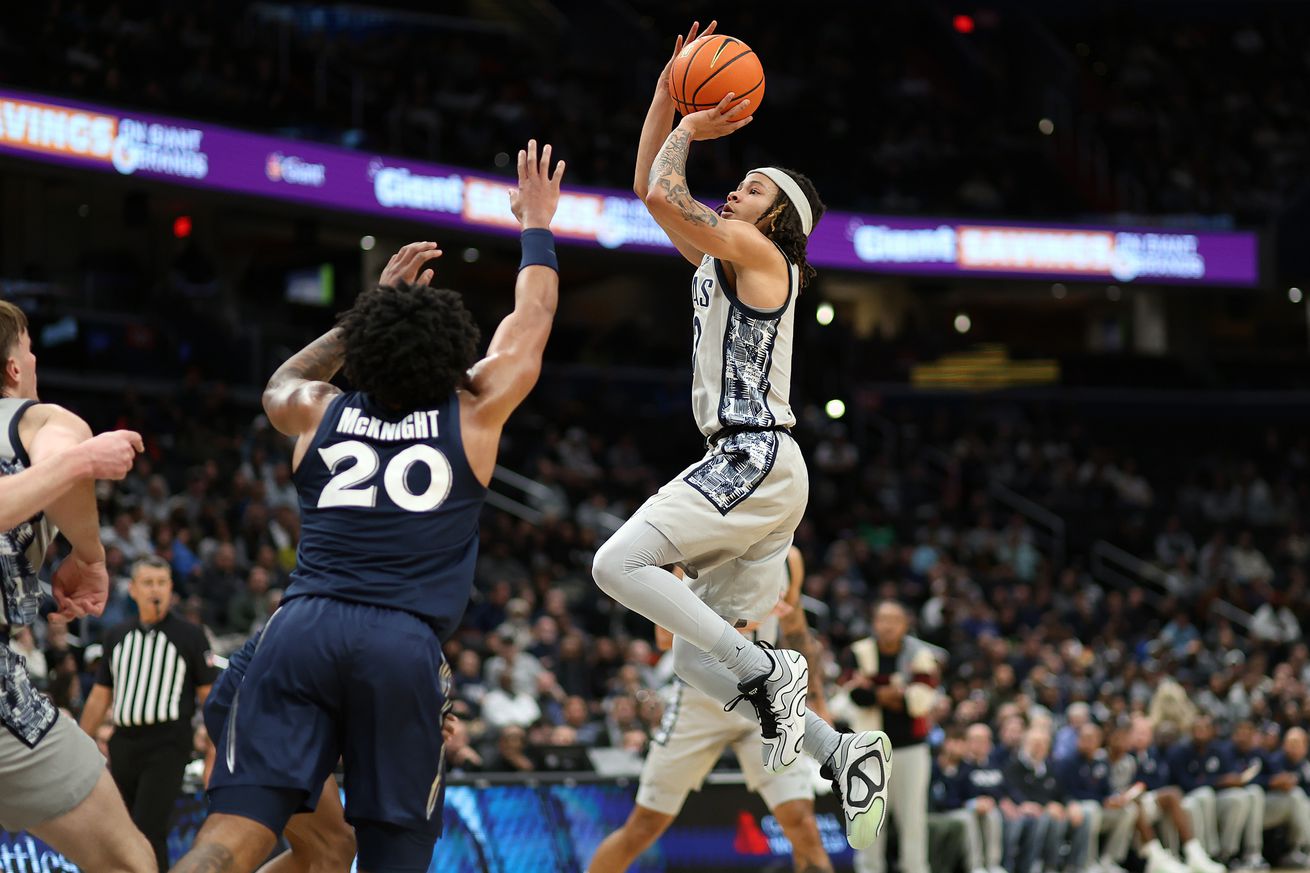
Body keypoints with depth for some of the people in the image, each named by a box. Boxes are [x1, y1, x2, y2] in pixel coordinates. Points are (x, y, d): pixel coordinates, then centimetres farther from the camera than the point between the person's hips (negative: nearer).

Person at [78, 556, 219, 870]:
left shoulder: (189, 635, 1)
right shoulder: (116, 636, 13)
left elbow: (209, 697, 0)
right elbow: (100, 698, 19)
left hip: (167, 746, -5)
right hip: (123, 746, 5)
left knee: (149, 832, -16)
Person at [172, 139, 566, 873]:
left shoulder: (318, 415, 19)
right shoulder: (474, 413, 13)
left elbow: (284, 381, 46)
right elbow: (533, 322, 30)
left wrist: (381, 300, 47)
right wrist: (538, 229, 45)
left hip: (303, 626, 2)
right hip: (405, 643, -2)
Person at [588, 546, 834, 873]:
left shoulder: (788, 559, 5)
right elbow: (666, 635, -19)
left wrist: (818, 701, 16)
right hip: (701, 697, -3)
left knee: (800, 821, -14)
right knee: (643, 828, 2)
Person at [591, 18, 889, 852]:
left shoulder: (758, 252, -5)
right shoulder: (717, 262, 19)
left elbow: (663, 194, -15)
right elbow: (652, 190, 23)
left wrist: (688, 130, 2)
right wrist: (668, 93, 16)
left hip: (757, 462, -10)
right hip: (748, 470, 10)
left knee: (619, 563, -21)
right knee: (694, 655, 6)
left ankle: (768, 672, -20)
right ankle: (843, 751, 0)